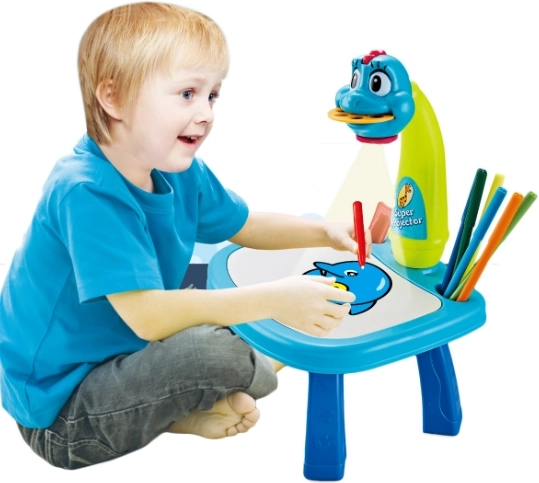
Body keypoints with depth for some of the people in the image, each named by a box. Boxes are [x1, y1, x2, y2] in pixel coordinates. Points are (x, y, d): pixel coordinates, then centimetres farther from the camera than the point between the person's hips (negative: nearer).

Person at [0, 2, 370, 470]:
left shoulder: (181, 173, -3)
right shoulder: (84, 194, -29)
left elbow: (244, 225, 14)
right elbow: (147, 316, -36)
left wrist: (325, 232, -1)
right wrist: (273, 299, -38)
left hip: (124, 349, 9)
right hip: (59, 413, -9)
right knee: (213, 351, -31)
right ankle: (257, 368, 2)